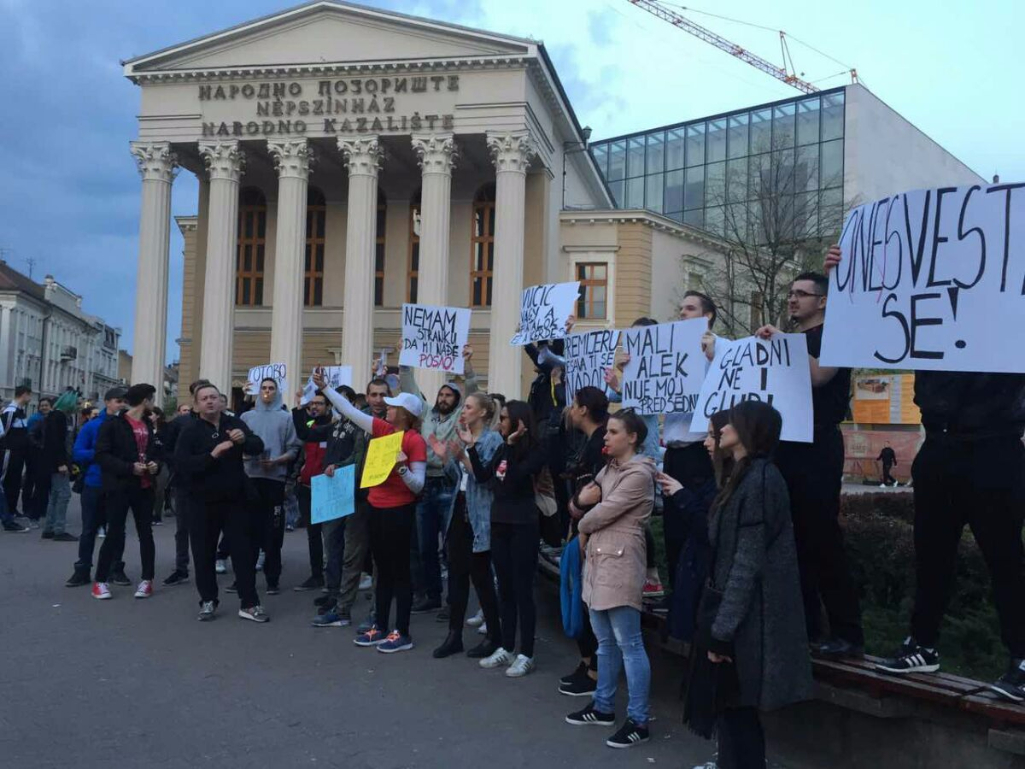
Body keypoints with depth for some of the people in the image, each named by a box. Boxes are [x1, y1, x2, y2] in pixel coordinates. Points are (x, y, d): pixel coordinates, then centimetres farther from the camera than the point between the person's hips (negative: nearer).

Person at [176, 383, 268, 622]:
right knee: (204, 553, 6)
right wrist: (212, 454, -25)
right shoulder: (190, 431, -1)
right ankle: (208, 601, 21)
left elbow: (258, 447, -5)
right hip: (203, 501, -1)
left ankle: (249, 603, 7)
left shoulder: (235, 424, 4)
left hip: (235, 499, 1)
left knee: (243, 550, 1)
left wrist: (244, 439, -27)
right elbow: (181, 463, -14)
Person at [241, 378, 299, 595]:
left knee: (273, 531, 1)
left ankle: (273, 579, 8)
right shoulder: (247, 417, 12)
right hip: (250, 477, 2)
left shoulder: (285, 417, 5)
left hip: (275, 478, -2)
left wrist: (276, 461, -14)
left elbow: (293, 450, 1)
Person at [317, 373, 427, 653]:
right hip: (376, 507, 7)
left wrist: (403, 469, -31)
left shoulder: (415, 441, -13)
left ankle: (402, 633, 8)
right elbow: (350, 411, 10)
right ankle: (379, 627, 25)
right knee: (382, 570, 15)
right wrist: (324, 388, 11)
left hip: (399, 511, -7)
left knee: (399, 571, 0)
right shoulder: (383, 429, 5)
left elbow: (418, 485, -14)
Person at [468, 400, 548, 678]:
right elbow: (482, 476, 7)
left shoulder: (535, 450, -11)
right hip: (499, 523, 8)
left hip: (523, 526, -7)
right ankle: (506, 648, 23)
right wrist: (471, 447, 2)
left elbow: (516, 478, -22)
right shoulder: (502, 449, 10)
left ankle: (526, 654, 7)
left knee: (522, 590, -2)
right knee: (505, 588, 13)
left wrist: (511, 445, -27)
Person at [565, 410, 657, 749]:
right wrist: (581, 499, -13)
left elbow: (605, 512, -14)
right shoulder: (608, 469, 15)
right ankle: (603, 706, 29)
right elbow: (582, 505, 11)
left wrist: (582, 528, 4)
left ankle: (638, 721, 3)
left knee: (628, 643, -4)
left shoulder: (639, 473, -13)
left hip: (621, 562, -9)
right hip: (597, 558, 9)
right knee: (605, 640, 17)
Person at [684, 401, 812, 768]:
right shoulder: (746, 476, 12)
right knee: (730, 706, 16)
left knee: (736, 708, 1)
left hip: (745, 619, -9)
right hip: (733, 608, 9)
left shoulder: (759, 479, -18)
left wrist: (721, 630, -20)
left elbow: (748, 563, -21)